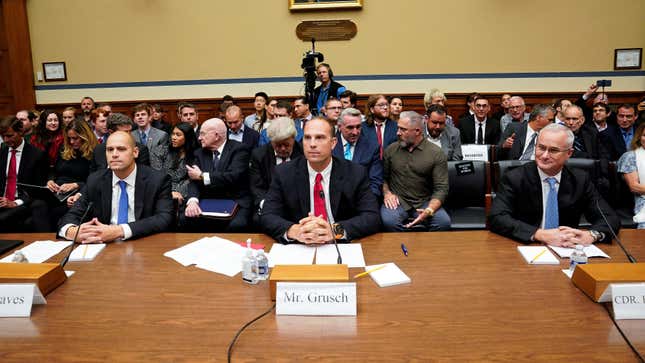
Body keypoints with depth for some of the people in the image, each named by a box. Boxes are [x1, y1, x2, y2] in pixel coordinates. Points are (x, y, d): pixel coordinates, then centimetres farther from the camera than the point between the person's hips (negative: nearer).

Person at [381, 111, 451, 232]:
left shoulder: (436, 153, -1)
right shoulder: (391, 149, 8)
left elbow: (441, 188, -5)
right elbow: (383, 176, 20)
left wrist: (429, 210, -21)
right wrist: (386, 192, -1)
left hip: (424, 202, 0)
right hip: (397, 201, 1)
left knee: (444, 222, -29)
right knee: (389, 221, -33)